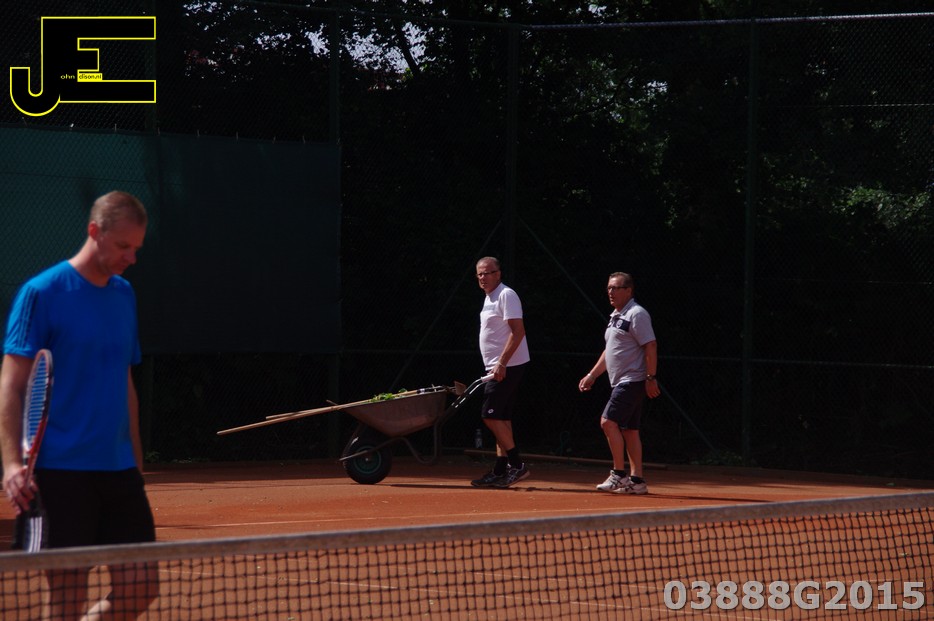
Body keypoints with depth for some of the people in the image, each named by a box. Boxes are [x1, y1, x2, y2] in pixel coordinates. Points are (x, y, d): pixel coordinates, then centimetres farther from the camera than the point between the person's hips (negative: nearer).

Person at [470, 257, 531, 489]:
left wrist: (501, 363, -24)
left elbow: (518, 331, -20)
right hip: (498, 368, 10)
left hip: (507, 367, -10)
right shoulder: (490, 298, 17)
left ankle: (517, 465, -9)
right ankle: (501, 470, 9)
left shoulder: (506, 295, -13)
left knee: (491, 415, -12)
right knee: (501, 419, 8)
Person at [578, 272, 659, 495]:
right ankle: (636, 480, 9)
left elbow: (650, 347, -17)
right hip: (622, 382, 10)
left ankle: (619, 474, -11)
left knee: (609, 422, -15)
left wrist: (651, 378, -20)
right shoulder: (615, 316, 18)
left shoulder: (636, 314, -12)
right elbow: (609, 351, 26)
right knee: (629, 430, 8)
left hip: (633, 381, -10)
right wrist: (592, 375, 22)